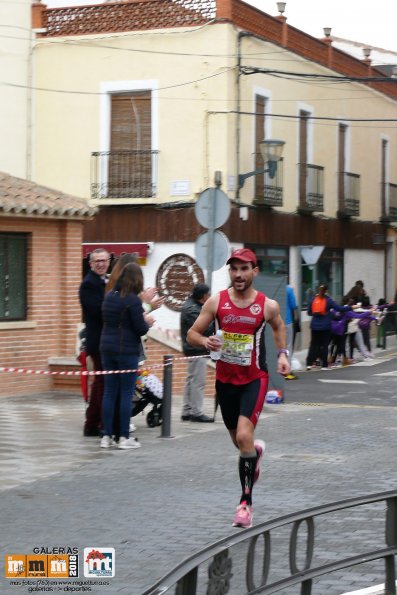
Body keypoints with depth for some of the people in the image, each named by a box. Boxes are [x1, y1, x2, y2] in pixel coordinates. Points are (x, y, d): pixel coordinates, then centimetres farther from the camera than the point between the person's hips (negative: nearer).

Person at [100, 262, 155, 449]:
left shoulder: (109, 296, 8)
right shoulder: (133, 300, -14)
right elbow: (140, 329, -14)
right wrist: (147, 322, 8)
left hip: (107, 349, 6)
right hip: (127, 351, -6)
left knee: (109, 392, 9)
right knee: (126, 394, 0)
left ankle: (106, 436, 11)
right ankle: (124, 438, 2)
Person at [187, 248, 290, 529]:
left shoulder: (268, 305, -6)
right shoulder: (216, 302, -4)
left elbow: (279, 326, 17)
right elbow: (192, 333, 0)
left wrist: (283, 353, 4)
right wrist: (205, 341, -21)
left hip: (255, 379, -3)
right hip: (225, 379, 3)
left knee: (244, 435, -21)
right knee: (239, 440, 16)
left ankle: (246, 501, -9)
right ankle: (256, 450, 55)